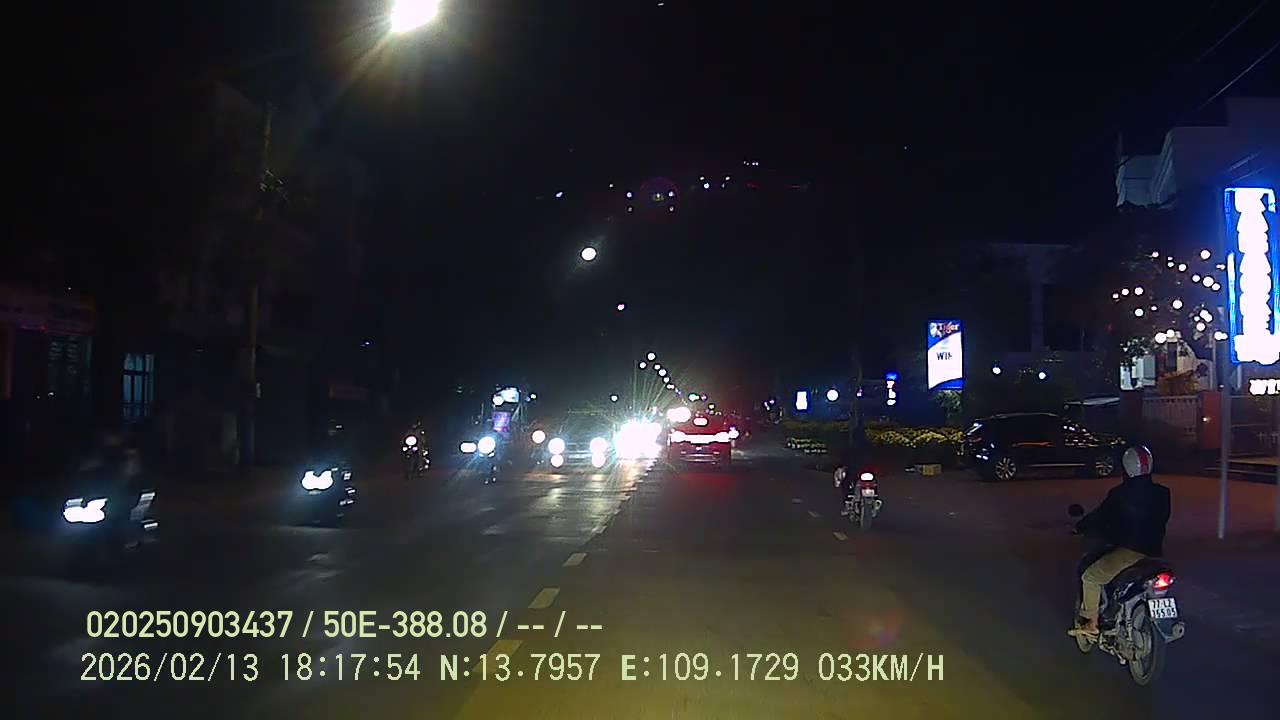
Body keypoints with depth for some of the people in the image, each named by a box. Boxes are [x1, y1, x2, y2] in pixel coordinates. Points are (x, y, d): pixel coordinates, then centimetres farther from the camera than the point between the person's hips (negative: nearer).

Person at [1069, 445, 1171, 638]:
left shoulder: (1120, 494, -10)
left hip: (1130, 551, -7)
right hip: (1155, 551, 7)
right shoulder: (1161, 493, 6)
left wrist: (1080, 527, 14)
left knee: (1090, 578, 5)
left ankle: (1090, 624, 1)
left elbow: (1100, 517, -3)